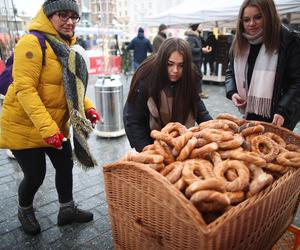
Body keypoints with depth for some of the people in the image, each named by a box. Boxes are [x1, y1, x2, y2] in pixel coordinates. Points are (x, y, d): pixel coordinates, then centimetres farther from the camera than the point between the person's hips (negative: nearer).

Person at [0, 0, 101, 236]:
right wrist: (47, 128, -31)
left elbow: (72, 85, 13)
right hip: (25, 126, -7)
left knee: (65, 166, 14)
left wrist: (88, 108, -2)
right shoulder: (32, 43, -19)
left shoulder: (66, 47, 7)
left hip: (57, 125, 8)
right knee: (35, 175, 4)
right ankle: (25, 211, 37)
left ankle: (67, 210, 36)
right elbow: (24, 89, -26)